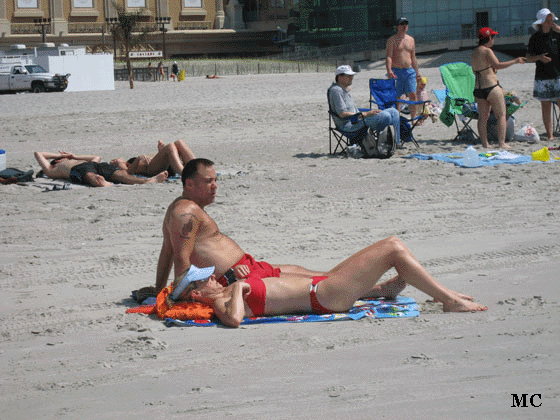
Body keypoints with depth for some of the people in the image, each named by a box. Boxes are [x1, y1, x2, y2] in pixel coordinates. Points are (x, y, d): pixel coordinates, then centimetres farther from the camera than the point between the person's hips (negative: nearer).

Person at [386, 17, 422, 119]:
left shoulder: (411, 39, 16)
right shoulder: (392, 40, -1)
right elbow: (388, 56, -12)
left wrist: (417, 71, 21)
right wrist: (389, 70, -27)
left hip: (409, 71, 4)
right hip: (396, 71, -4)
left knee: (413, 95, -4)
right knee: (397, 97, -3)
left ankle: (413, 118, 1)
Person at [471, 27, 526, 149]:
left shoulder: (475, 52, 12)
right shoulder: (487, 51, -13)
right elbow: (497, 65, -23)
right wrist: (515, 61, -19)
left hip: (478, 89, 8)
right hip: (491, 87, -8)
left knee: (483, 117, 10)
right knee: (501, 115, 0)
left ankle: (485, 143, 10)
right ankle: (501, 143, -3)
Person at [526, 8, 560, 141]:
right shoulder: (535, 38, 5)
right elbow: (529, 58, 8)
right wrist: (539, 57, -13)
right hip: (543, 77, 0)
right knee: (546, 106, 1)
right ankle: (549, 134, 7)